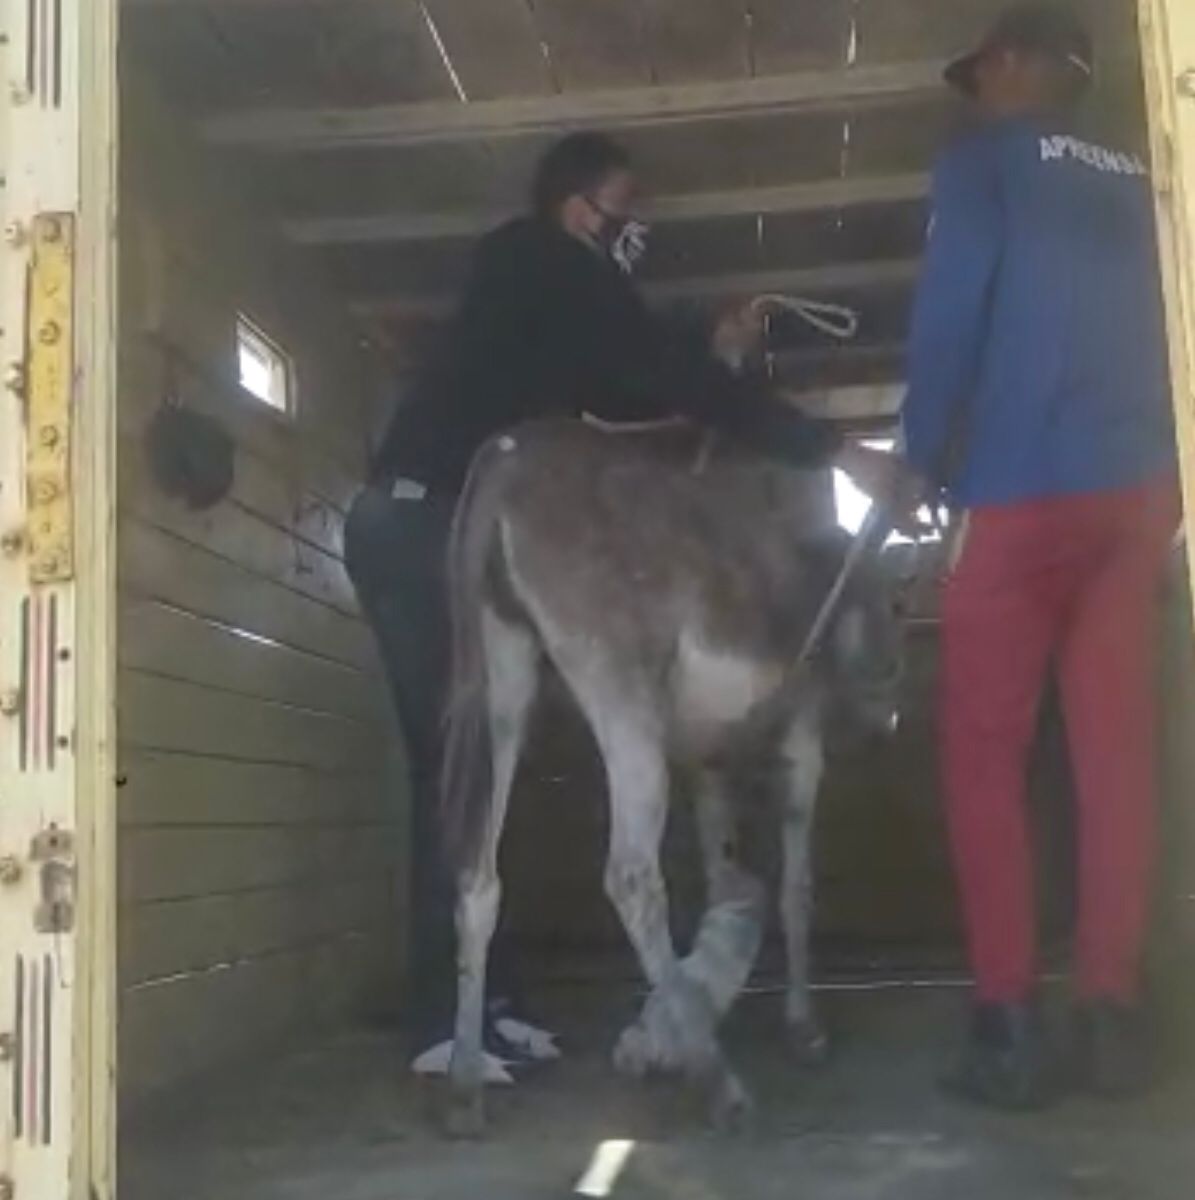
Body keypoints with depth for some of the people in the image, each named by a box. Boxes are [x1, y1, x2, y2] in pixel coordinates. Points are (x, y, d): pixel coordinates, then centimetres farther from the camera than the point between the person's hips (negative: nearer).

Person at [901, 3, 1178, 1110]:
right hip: (1137, 491, 5)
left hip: (1022, 491, -5)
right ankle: (1111, 1017, 3)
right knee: (1114, 751, 3)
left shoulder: (985, 159, 5)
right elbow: (1158, 327, 20)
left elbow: (950, 314, -5)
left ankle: (1009, 1026, -2)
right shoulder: (1138, 180, 20)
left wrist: (922, 461, 3)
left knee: (984, 755, 1)